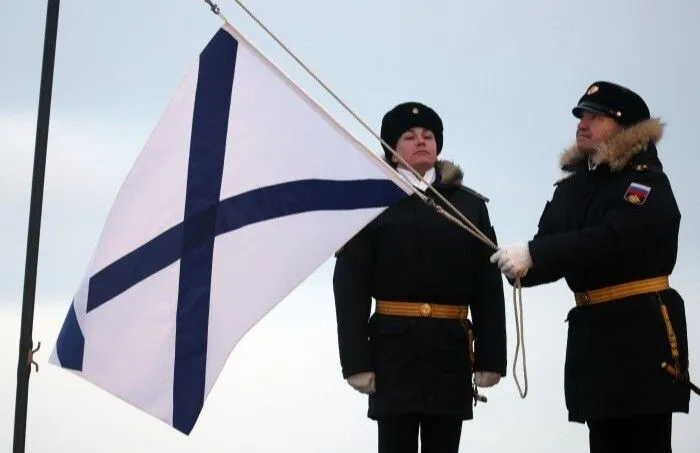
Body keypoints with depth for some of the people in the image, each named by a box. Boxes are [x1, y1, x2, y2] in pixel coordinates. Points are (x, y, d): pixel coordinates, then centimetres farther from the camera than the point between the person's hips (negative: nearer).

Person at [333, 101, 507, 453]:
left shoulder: (469, 205, 11)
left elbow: (488, 286, 7)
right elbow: (350, 287, -3)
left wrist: (490, 356, -1)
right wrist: (356, 359, -12)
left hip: (451, 349, 3)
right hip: (394, 348, -2)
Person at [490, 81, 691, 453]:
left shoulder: (647, 182, -8)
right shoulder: (573, 187, 14)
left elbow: (610, 239, -24)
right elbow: (550, 250, 9)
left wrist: (533, 254, -30)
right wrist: (522, 265, -16)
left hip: (643, 333, -7)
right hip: (593, 333, 7)